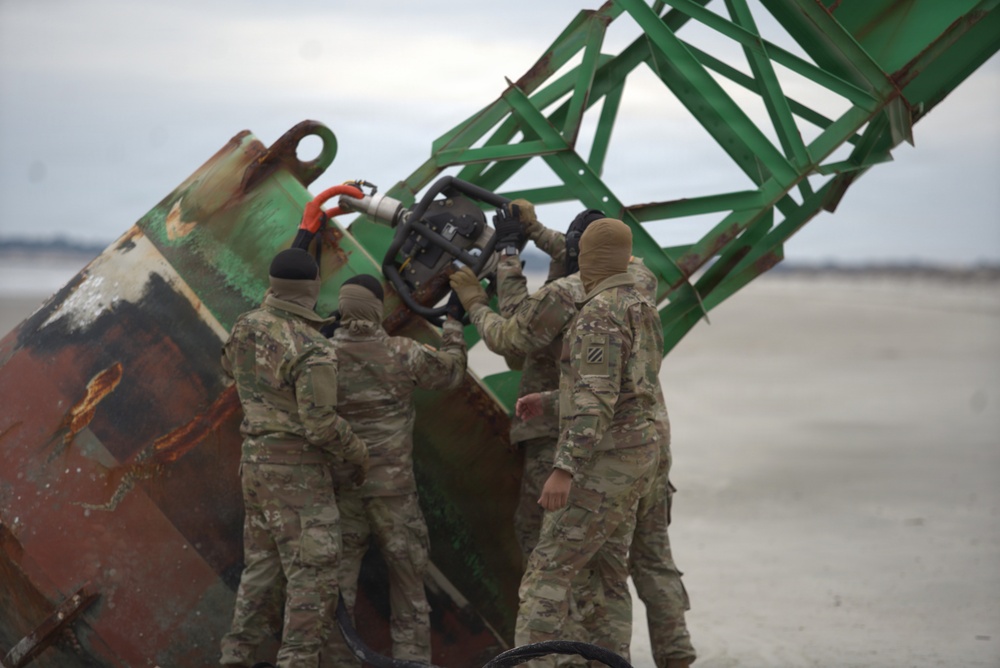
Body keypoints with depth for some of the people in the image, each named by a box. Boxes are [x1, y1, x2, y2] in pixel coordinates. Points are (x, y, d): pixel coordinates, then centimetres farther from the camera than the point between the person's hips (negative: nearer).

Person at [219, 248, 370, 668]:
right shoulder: (312, 351, -21)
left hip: (256, 460, 8)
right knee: (312, 574, -1)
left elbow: (229, 365, 25)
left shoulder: (246, 327, 2)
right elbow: (321, 425, -21)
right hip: (297, 470, -8)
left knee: (262, 563, 19)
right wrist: (358, 455, -3)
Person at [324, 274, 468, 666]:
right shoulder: (402, 354, -7)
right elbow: (451, 371, 9)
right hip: (393, 486, -1)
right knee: (408, 581, 10)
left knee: (338, 582, 7)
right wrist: (453, 325, 23)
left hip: (340, 486, 1)